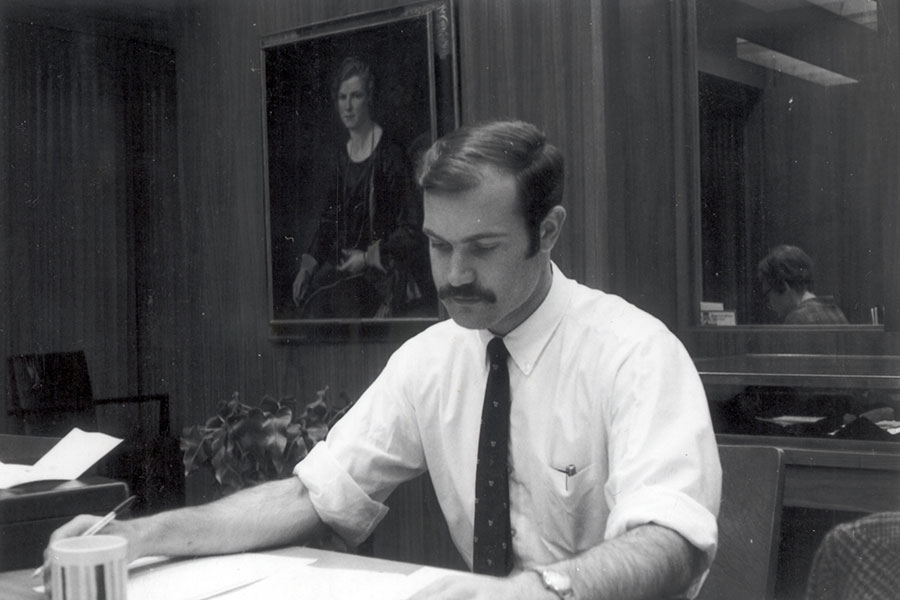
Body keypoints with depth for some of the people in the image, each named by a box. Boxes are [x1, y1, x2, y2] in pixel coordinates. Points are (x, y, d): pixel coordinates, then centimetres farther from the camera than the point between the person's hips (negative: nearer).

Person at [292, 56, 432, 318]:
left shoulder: (390, 153, -6)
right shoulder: (340, 159, 15)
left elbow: (411, 227, -9)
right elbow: (329, 219, 16)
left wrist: (369, 257, -13)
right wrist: (307, 265, 4)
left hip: (385, 267, -6)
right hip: (345, 262, 6)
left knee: (340, 297, -28)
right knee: (310, 294, -19)